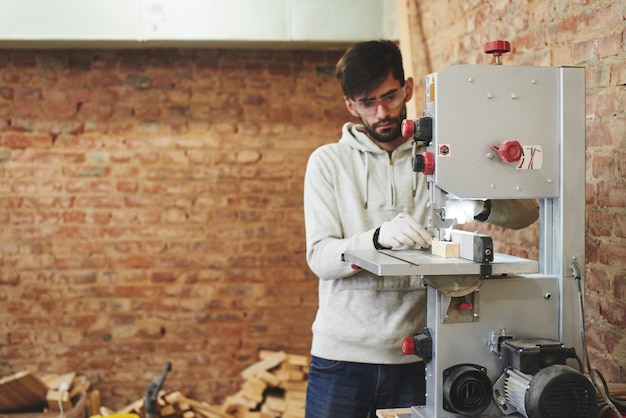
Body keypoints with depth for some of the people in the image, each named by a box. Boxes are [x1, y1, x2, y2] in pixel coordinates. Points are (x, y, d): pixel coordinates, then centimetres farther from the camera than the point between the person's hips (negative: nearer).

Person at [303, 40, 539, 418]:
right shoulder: (328, 162, 3)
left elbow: (527, 210, -1)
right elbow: (320, 257, -8)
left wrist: (482, 205, -23)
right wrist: (379, 237, -27)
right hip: (341, 356, 0)